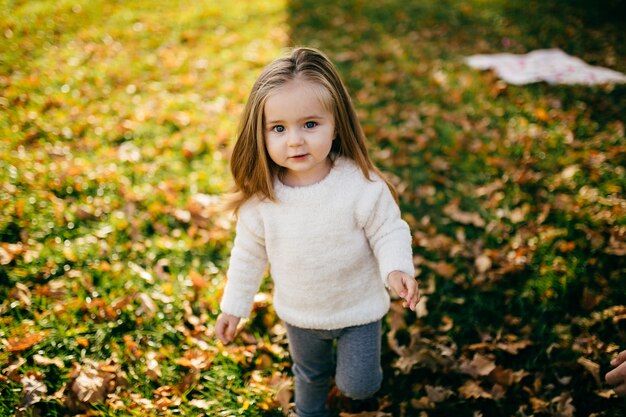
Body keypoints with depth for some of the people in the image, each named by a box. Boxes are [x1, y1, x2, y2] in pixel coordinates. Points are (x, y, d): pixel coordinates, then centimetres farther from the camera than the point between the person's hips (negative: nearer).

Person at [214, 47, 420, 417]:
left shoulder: (362, 185, -29)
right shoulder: (260, 194, -19)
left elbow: (389, 231, -16)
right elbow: (249, 252, -4)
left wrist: (397, 269, -36)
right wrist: (234, 305, 3)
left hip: (358, 308, -3)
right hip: (299, 313, 3)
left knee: (356, 384, 14)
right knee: (310, 374, 28)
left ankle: (362, 378, 51)